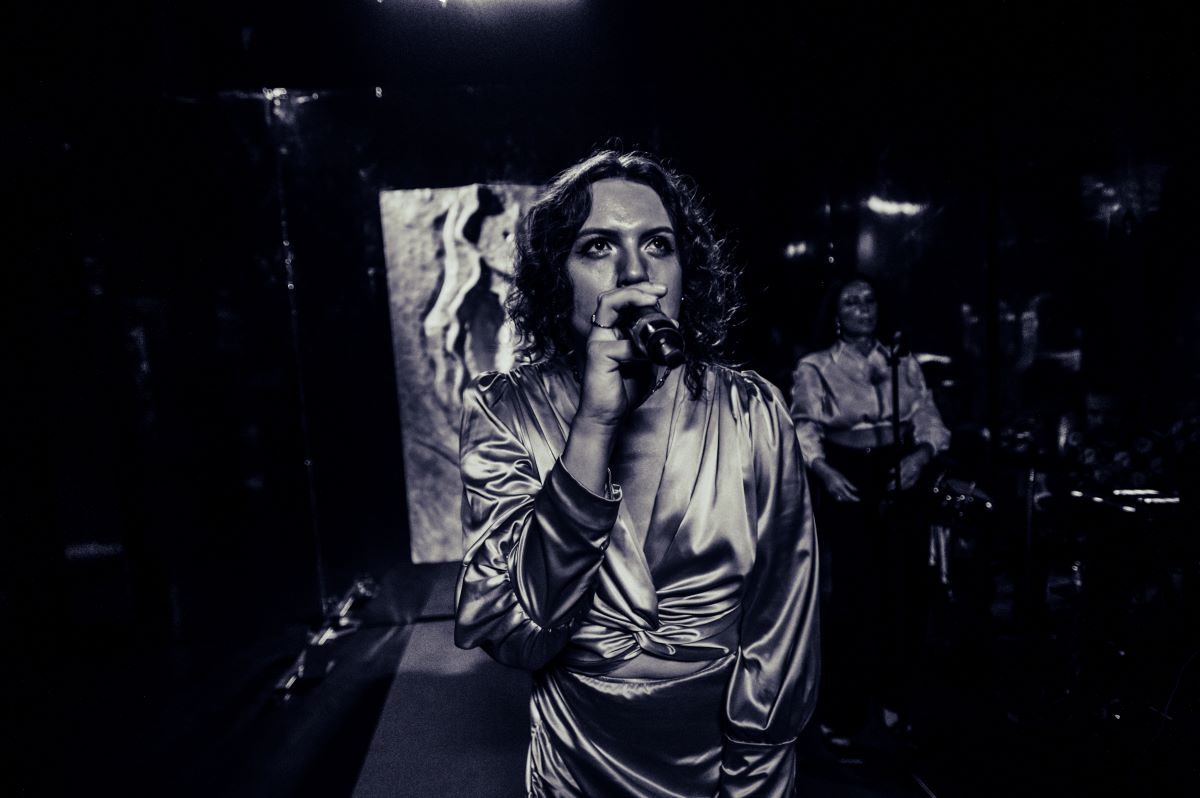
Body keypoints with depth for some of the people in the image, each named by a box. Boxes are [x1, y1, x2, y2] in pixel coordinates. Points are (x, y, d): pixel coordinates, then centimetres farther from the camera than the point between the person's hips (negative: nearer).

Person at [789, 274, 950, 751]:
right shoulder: (814, 368, 1)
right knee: (855, 596, -3)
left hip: (904, 483, 4)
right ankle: (842, 716, 13)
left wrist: (922, 454, -13)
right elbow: (804, 432, -5)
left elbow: (929, 420, 7)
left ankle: (895, 700, 26)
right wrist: (825, 472, -22)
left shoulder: (904, 363, 11)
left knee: (906, 592, 5)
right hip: (849, 485, -3)